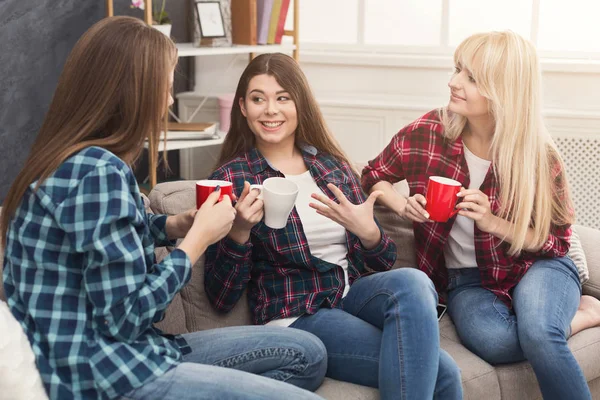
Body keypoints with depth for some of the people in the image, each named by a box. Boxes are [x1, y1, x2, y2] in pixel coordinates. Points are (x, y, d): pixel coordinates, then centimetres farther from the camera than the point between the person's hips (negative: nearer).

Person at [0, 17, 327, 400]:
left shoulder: (76, 160, 8)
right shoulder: (98, 171, -22)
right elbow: (123, 319, -22)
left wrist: (174, 225, 9)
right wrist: (200, 236, -10)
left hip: (112, 357, 10)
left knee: (308, 354, 13)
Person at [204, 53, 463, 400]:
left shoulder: (332, 164, 12)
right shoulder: (231, 178, 0)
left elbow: (381, 262, 12)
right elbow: (221, 298, -3)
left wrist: (368, 232, -11)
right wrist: (240, 231, -20)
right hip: (297, 317, -5)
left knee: (413, 283, -32)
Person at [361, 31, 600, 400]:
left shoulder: (539, 156, -13)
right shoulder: (428, 133, -10)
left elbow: (556, 241, -4)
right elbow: (373, 176, 8)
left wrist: (492, 222, -22)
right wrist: (404, 206, -15)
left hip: (536, 266, -2)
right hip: (467, 279, 2)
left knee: (539, 334, -36)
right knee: (493, 340, -33)